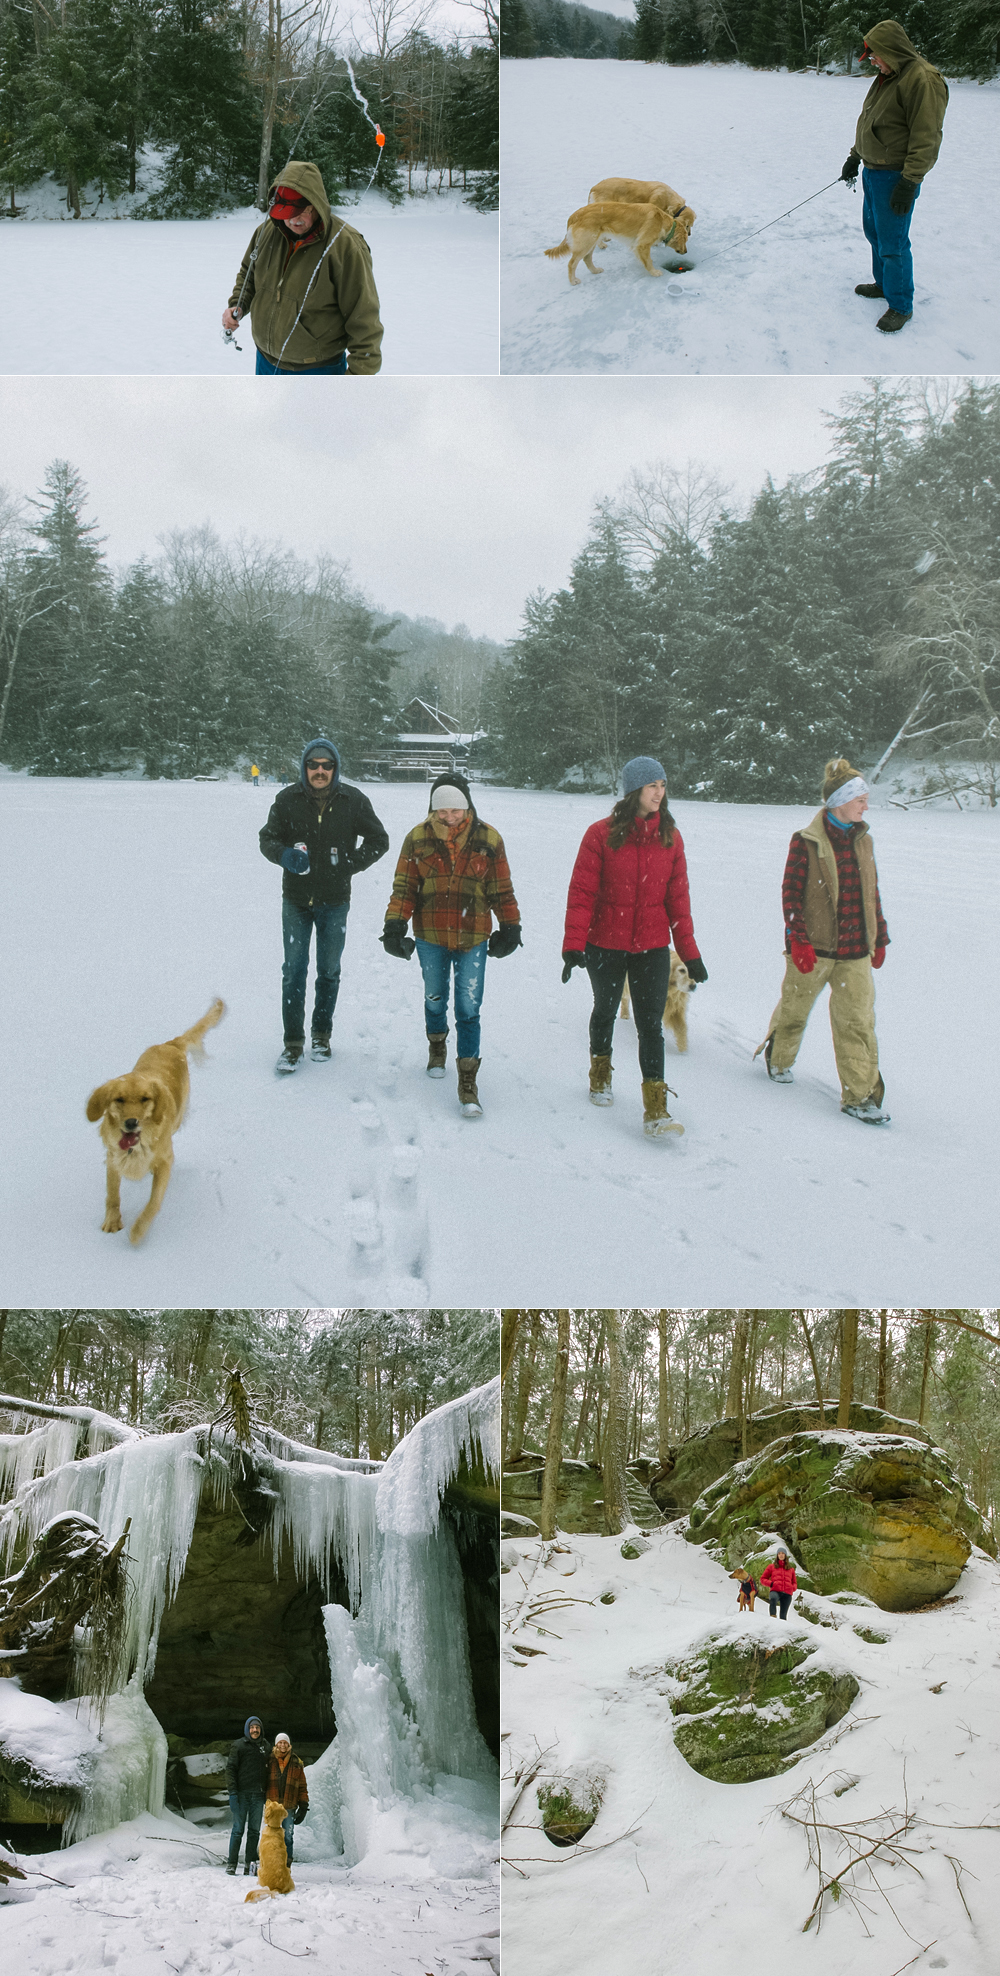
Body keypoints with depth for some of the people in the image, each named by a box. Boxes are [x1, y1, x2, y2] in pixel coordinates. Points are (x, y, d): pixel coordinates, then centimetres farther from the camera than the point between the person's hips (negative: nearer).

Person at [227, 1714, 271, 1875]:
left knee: (254, 1830, 3)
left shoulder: (266, 1747, 12)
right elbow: (230, 1769, -3)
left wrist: (268, 1794, 9)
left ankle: (250, 1864, 7)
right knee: (238, 1829, -3)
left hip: (258, 1795, 3)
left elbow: (269, 1771, 16)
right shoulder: (239, 1745, 0)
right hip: (242, 1794, -3)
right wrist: (232, 1792, -12)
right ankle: (232, 1864, 3)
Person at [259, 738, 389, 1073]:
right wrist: (285, 855, -17)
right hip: (296, 899, 0)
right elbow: (267, 838, 4)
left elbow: (379, 841, 5)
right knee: (294, 971, -1)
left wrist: (351, 863, -10)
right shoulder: (287, 800, -4)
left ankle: (322, 1034, 26)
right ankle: (293, 1042, 6)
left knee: (329, 970, 11)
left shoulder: (353, 801, -4)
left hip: (335, 901, 0)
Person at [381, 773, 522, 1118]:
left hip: (473, 939, -1)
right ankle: (437, 1047, 47)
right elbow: (404, 888, 2)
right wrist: (395, 926, -5)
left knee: (469, 1009, -5)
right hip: (430, 937, 1)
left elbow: (502, 890, 5)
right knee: (434, 999, 18)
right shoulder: (418, 839, -4)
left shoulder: (488, 839, -4)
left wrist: (510, 928, 8)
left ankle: (467, 1082, -1)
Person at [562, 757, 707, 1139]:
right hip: (606, 944, -1)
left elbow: (677, 897, 5)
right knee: (606, 1010, 19)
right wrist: (573, 944, -16)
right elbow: (582, 892, -9)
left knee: (651, 1024, -4)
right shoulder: (602, 834, -10)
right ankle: (600, 1074, 44)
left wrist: (690, 952, 4)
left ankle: (655, 1111, -5)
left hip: (653, 946, 1)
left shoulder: (670, 837, 0)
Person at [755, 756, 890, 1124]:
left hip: (855, 950, 4)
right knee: (795, 1008, 14)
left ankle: (859, 1096, 2)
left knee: (858, 1021, -2)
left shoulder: (862, 840, 8)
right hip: (814, 948, -4)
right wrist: (798, 940, -15)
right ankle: (778, 1057, 43)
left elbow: (871, 893, 16)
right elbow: (791, 893, -9)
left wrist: (879, 938, 17)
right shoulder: (807, 842, -9)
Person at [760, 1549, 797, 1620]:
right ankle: (773, 1617, -43)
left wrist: (793, 1587, 5)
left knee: (783, 1615, -6)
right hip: (775, 1591, -3)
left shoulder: (791, 1569, 24)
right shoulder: (771, 1567, 19)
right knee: (773, 1598, -38)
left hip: (787, 1594, 3)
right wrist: (771, 1583, -3)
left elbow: (795, 1583, 30)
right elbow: (763, 1579, 18)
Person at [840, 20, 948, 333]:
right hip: (873, 172, 10)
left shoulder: (922, 79, -19)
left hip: (895, 176, -10)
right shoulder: (886, 77, 12)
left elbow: (926, 137, -23)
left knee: (893, 243, -6)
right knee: (874, 232, 21)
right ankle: (884, 284, 38)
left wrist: (909, 181, -25)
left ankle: (901, 306, 5)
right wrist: (855, 156, 24)